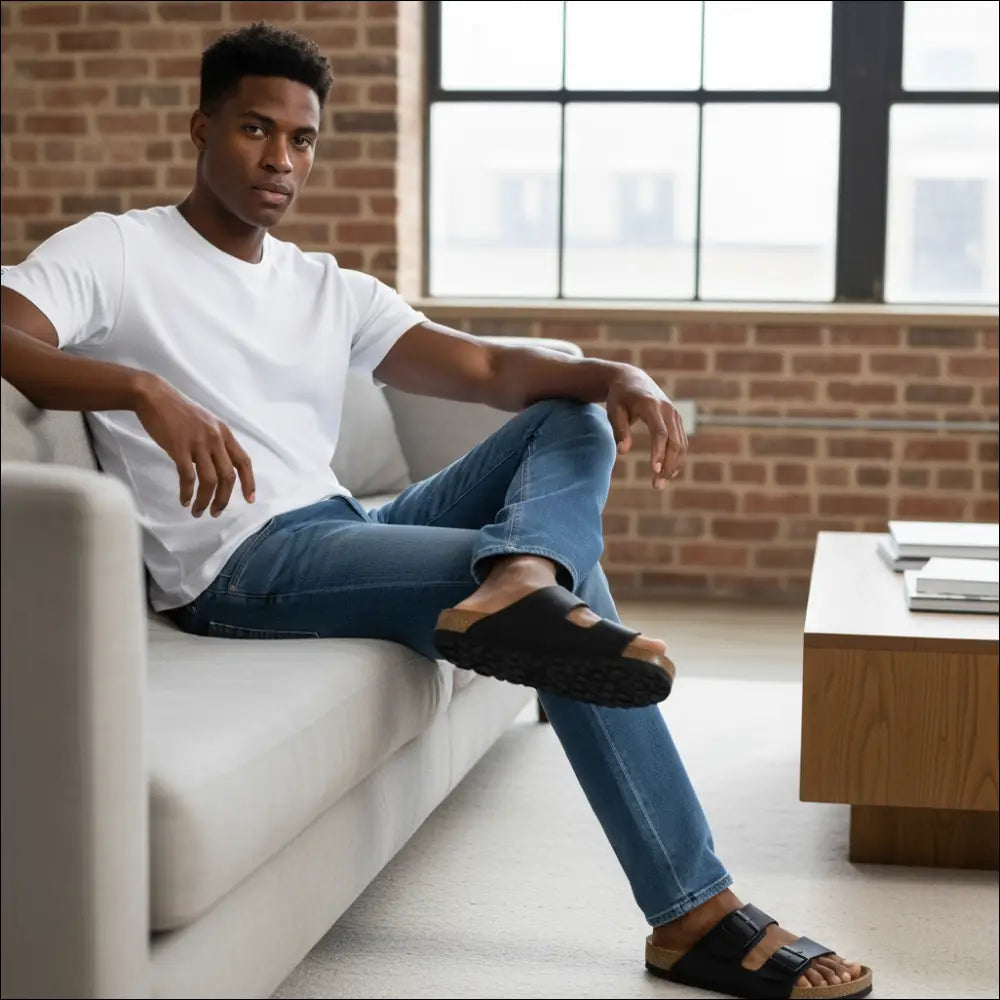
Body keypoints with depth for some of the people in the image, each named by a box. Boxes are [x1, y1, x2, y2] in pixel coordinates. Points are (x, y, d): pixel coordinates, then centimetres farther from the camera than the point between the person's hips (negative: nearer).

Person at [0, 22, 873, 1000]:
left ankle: (516, 578, -35)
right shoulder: (113, 252, 2)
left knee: (573, 417, 0)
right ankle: (694, 913, -17)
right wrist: (145, 389, -37)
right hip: (240, 565, -8)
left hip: (345, 533, 8)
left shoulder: (330, 290, 20)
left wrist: (618, 375, -13)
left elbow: (491, 368, 8)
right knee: (572, 584, -18)